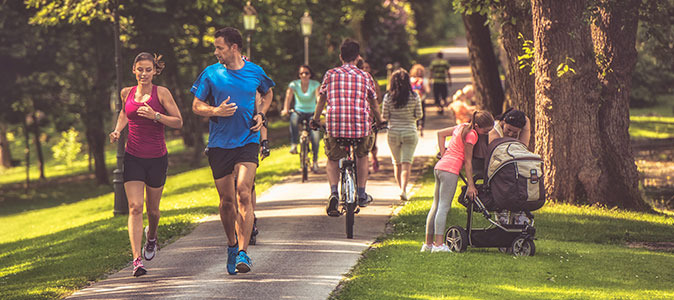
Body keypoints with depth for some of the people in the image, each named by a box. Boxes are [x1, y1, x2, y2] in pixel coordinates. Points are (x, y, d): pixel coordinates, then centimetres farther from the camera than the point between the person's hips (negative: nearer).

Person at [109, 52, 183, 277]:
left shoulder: (161, 93, -5)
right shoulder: (127, 93, 5)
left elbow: (178, 122, -6)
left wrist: (155, 116, -20)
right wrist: (117, 130, 8)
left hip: (157, 158, -1)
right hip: (133, 157, 1)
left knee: (152, 209, 11)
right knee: (135, 207, -12)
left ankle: (151, 236, 47)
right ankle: (137, 260, -17)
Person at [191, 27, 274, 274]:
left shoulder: (255, 72, 4)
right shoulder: (211, 74, 1)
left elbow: (267, 93, 24)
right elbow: (196, 106, 7)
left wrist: (260, 114, 5)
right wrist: (216, 111, -13)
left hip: (247, 141, -1)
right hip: (219, 143, 1)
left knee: (243, 195, -16)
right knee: (227, 201, 6)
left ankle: (243, 252, -19)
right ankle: (232, 245, 28)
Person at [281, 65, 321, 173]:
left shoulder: (315, 84, -6)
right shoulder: (294, 84, -5)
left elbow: (319, 97, -20)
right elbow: (288, 97, -18)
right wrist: (285, 109, -37)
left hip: (312, 113, 0)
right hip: (299, 112, 0)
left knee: (315, 135, -21)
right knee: (293, 118, -38)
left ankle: (315, 161, -6)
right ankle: (294, 145, -36)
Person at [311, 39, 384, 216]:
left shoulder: (330, 74, 8)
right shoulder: (365, 76, 9)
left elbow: (321, 100, 16)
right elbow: (374, 104, 17)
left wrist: (315, 120, 31)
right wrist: (379, 122, 34)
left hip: (335, 125, -1)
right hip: (361, 126, 1)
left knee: (332, 160, 19)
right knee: (362, 156, 29)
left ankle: (333, 192, -7)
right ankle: (361, 195, 25)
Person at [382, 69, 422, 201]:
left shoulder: (388, 97, -7)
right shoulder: (414, 97, -7)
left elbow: (385, 117, -3)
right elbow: (419, 115, -1)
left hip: (393, 133, 1)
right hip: (410, 132, -1)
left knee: (397, 163, 16)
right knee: (406, 163, -3)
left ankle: (401, 188, 21)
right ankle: (403, 190, -18)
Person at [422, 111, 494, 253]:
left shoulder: (463, 127, 14)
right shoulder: (471, 135, -11)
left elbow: (440, 133, 24)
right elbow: (467, 162, -10)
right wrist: (471, 185, -7)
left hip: (439, 166, 9)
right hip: (450, 170, -9)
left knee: (436, 206, 11)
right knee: (444, 207, -10)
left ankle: (428, 243, 14)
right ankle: (439, 244, -15)